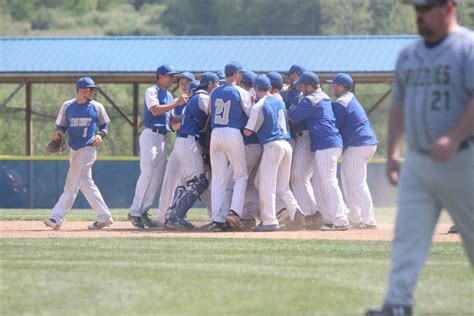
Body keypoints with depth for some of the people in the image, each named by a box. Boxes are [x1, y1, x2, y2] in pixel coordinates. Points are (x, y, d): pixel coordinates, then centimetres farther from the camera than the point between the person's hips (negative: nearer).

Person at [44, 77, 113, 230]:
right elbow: (62, 125, 12)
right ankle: (104, 217, 17)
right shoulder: (67, 106, 6)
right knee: (86, 184, 9)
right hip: (74, 149, 5)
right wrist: (59, 132, -10)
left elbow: (104, 125, 10)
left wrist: (101, 135, -10)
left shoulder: (97, 107, 0)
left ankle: (57, 218, -11)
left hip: (87, 148, -5)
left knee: (72, 184, -9)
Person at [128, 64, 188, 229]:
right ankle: (135, 212, -9)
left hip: (163, 138, 8)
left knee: (157, 177, 5)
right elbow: (155, 110, -20)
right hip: (151, 135, -8)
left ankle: (143, 212, 9)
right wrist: (177, 103, -21)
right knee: (147, 175, -12)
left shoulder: (169, 96, 21)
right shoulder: (152, 91, -4)